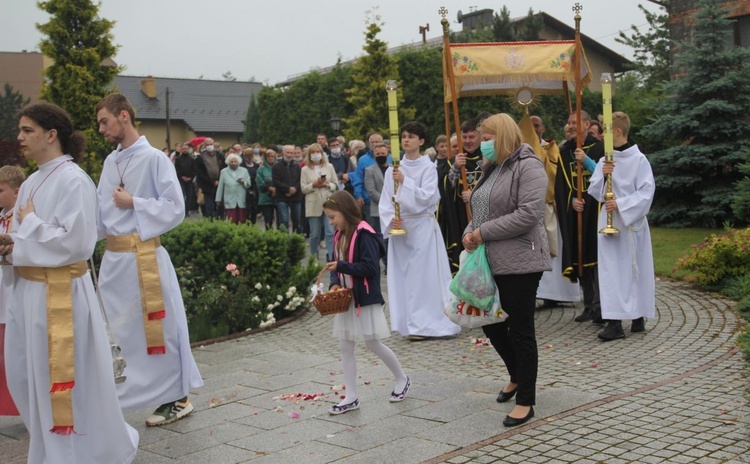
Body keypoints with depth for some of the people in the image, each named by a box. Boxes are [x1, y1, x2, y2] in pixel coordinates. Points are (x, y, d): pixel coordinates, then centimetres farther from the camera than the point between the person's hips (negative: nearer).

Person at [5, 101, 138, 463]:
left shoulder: (74, 180, -15)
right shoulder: (32, 183, 12)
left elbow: (74, 241, -23)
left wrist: (29, 224, -11)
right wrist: (13, 243, -2)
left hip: (61, 293, -9)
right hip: (28, 290, 9)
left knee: (66, 381, 2)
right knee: (27, 377, 16)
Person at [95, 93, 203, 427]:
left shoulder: (153, 159, -9)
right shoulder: (110, 162, 11)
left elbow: (175, 209, -12)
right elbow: (101, 211, 16)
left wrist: (133, 203, -13)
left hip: (144, 257, -7)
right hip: (113, 257, 7)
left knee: (157, 329, 2)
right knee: (116, 332, 15)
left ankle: (176, 398, 16)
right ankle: (111, 397, 27)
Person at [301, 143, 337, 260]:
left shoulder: (329, 167, 8)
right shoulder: (305, 169, 6)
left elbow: (336, 185, 7)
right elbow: (303, 189, 2)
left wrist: (327, 185, -11)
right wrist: (314, 185, -14)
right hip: (313, 205, 0)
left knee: (330, 232, -9)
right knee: (314, 234, 6)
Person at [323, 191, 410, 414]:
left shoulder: (364, 234, -16)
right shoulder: (340, 236, 10)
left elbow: (369, 267, -22)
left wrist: (341, 266, -23)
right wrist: (335, 283, -5)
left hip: (365, 298, -8)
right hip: (346, 298, 8)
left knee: (373, 343, 2)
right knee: (345, 347, 6)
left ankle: (402, 379, 25)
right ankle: (351, 397, 13)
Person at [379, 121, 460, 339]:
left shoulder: (428, 168, -2)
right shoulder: (393, 169, 8)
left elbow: (426, 197, -14)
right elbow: (385, 201, 6)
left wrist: (404, 181, -20)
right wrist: (391, 219, -11)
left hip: (422, 226, -4)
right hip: (399, 227, 4)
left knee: (424, 273, -4)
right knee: (403, 274, 5)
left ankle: (425, 323, 1)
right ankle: (410, 323, 12)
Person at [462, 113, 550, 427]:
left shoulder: (528, 166, -12)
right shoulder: (493, 168, 16)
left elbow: (528, 215, -22)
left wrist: (484, 232, -18)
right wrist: (470, 232, 1)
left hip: (519, 262, -9)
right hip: (490, 261, 9)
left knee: (521, 330, 0)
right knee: (491, 324, 16)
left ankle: (525, 401, 11)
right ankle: (517, 377, 39)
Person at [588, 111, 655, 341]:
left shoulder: (639, 159, -7)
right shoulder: (604, 161, 7)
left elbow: (646, 192, -11)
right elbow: (593, 191, 7)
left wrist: (620, 204, -19)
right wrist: (602, 175, -11)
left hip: (632, 221, -4)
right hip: (609, 222, 4)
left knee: (635, 267, 3)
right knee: (611, 269, 0)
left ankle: (638, 316, 13)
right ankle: (614, 322, 1)